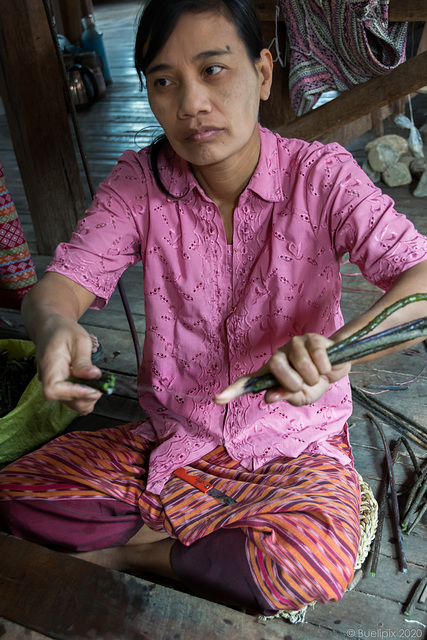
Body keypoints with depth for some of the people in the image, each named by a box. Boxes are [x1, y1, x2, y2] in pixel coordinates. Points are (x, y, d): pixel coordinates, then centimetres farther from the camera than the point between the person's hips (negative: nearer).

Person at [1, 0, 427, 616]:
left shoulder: (321, 176, -12)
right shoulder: (139, 183, -5)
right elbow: (59, 283, -12)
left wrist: (338, 346, -43)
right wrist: (55, 328, -37)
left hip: (294, 450, -1)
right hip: (169, 444, 2)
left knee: (318, 564, -31)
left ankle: (127, 551, -4)